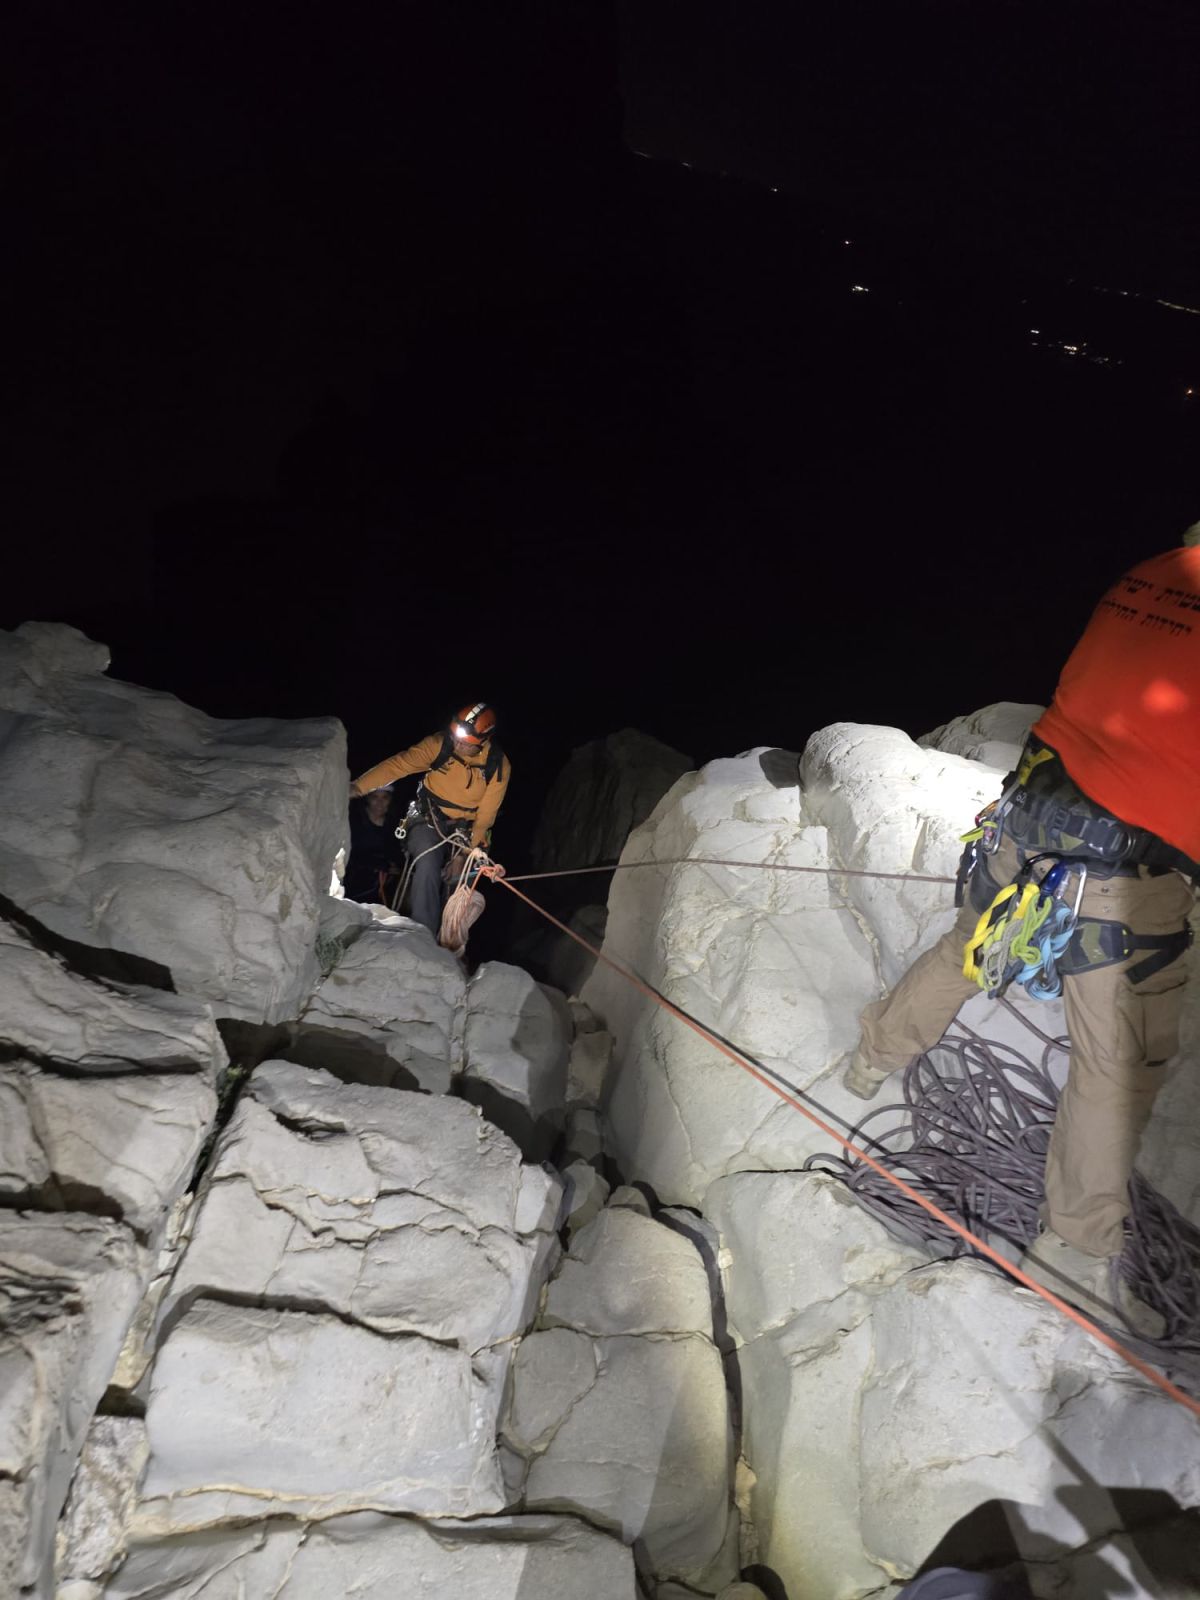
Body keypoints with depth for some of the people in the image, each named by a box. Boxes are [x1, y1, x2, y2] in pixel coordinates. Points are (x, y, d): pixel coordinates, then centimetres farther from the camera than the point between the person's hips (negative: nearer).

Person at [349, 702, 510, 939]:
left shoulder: (498, 765, -14)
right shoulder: (440, 744, -16)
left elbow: (485, 815, -10)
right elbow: (398, 764, -22)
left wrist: (469, 849, -13)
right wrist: (358, 786, -31)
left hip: (463, 829, 2)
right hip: (428, 820, -2)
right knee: (428, 866, -26)